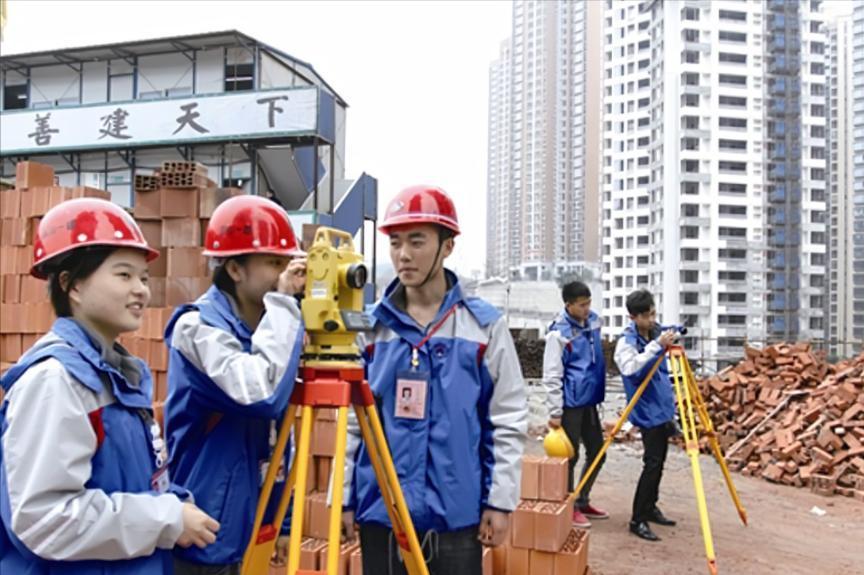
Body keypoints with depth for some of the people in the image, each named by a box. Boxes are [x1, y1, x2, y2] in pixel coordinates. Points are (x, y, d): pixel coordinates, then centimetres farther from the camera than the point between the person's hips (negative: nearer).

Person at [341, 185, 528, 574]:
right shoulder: (370, 326, 1)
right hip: (381, 509, 2)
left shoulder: (485, 325, -3)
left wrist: (500, 499, -3)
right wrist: (344, 496, 4)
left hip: (457, 511, -1)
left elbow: (508, 419, 0)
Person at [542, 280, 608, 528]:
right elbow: (552, 376, -16)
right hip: (570, 403, -8)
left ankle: (583, 502, 30)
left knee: (597, 452, 15)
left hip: (589, 400, 8)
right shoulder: (559, 332, -16)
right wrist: (555, 412, -17)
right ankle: (569, 508, 17)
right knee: (570, 456, 2)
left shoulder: (593, 321, 6)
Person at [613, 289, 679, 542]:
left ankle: (650, 507, 27)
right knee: (652, 464, -11)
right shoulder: (627, 341, -14)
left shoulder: (657, 333, 6)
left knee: (659, 463, 14)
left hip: (663, 410, 7)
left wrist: (672, 406, 18)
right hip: (648, 413, -7)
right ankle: (638, 519, -4)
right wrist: (657, 346, -38)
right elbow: (630, 368, -34)